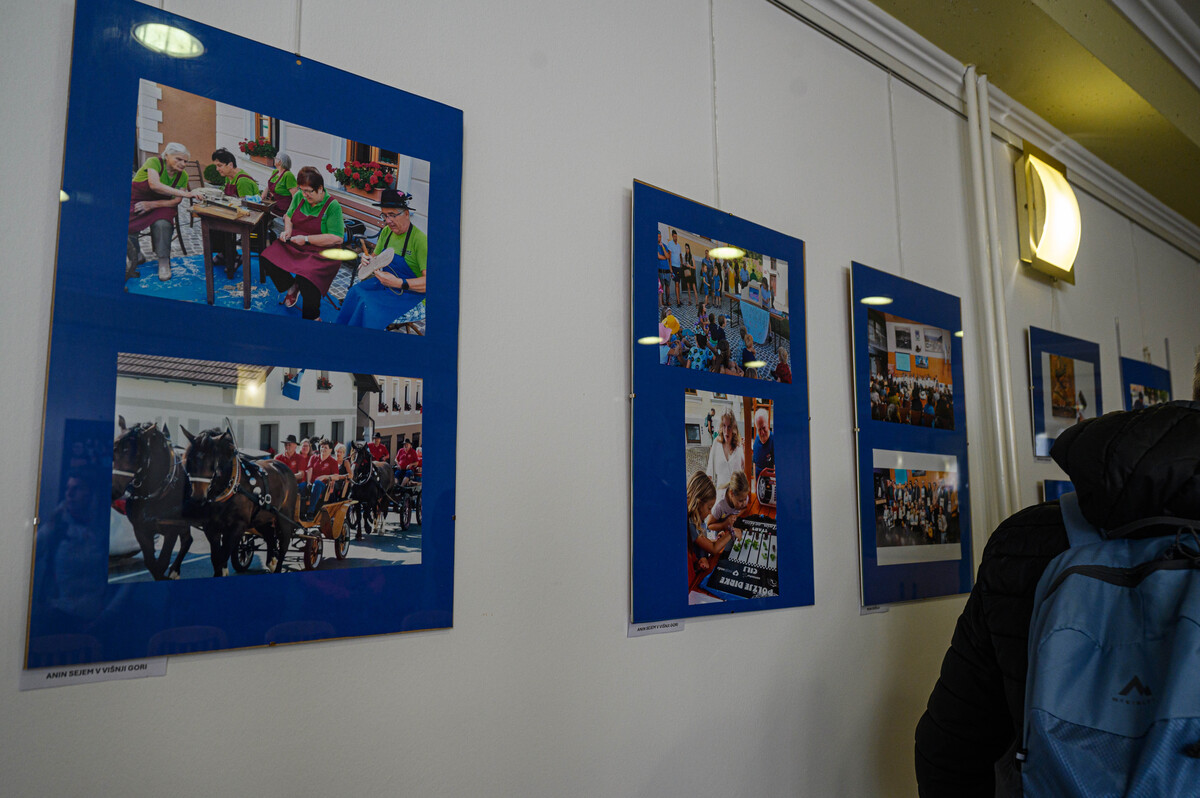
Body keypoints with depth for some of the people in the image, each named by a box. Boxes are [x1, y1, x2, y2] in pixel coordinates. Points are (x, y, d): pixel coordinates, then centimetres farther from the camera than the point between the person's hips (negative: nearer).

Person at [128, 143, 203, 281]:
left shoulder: (183, 176, -4)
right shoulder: (154, 162, -18)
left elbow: (176, 201, -7)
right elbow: (155, 185, -36)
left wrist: (152, 204, -22)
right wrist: (186, 194, -44)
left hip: (161, 205, 2)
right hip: (134, 201, -2)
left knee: (162, 224, -32)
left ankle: (164, 262, -19)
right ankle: (135, 256, 1)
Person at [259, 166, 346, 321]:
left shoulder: (332, 206, -15)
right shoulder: (299, 197, 4)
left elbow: (337, 238, -21)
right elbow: (289, 216, 23)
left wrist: (306, 239, -21)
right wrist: (287, 230, 1)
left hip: (321, 252, -7)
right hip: (294, 244, 7)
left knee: (306, 279, -32)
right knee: (266, 259, -14)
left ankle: (313, 317, -7)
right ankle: (292, 287, 13)